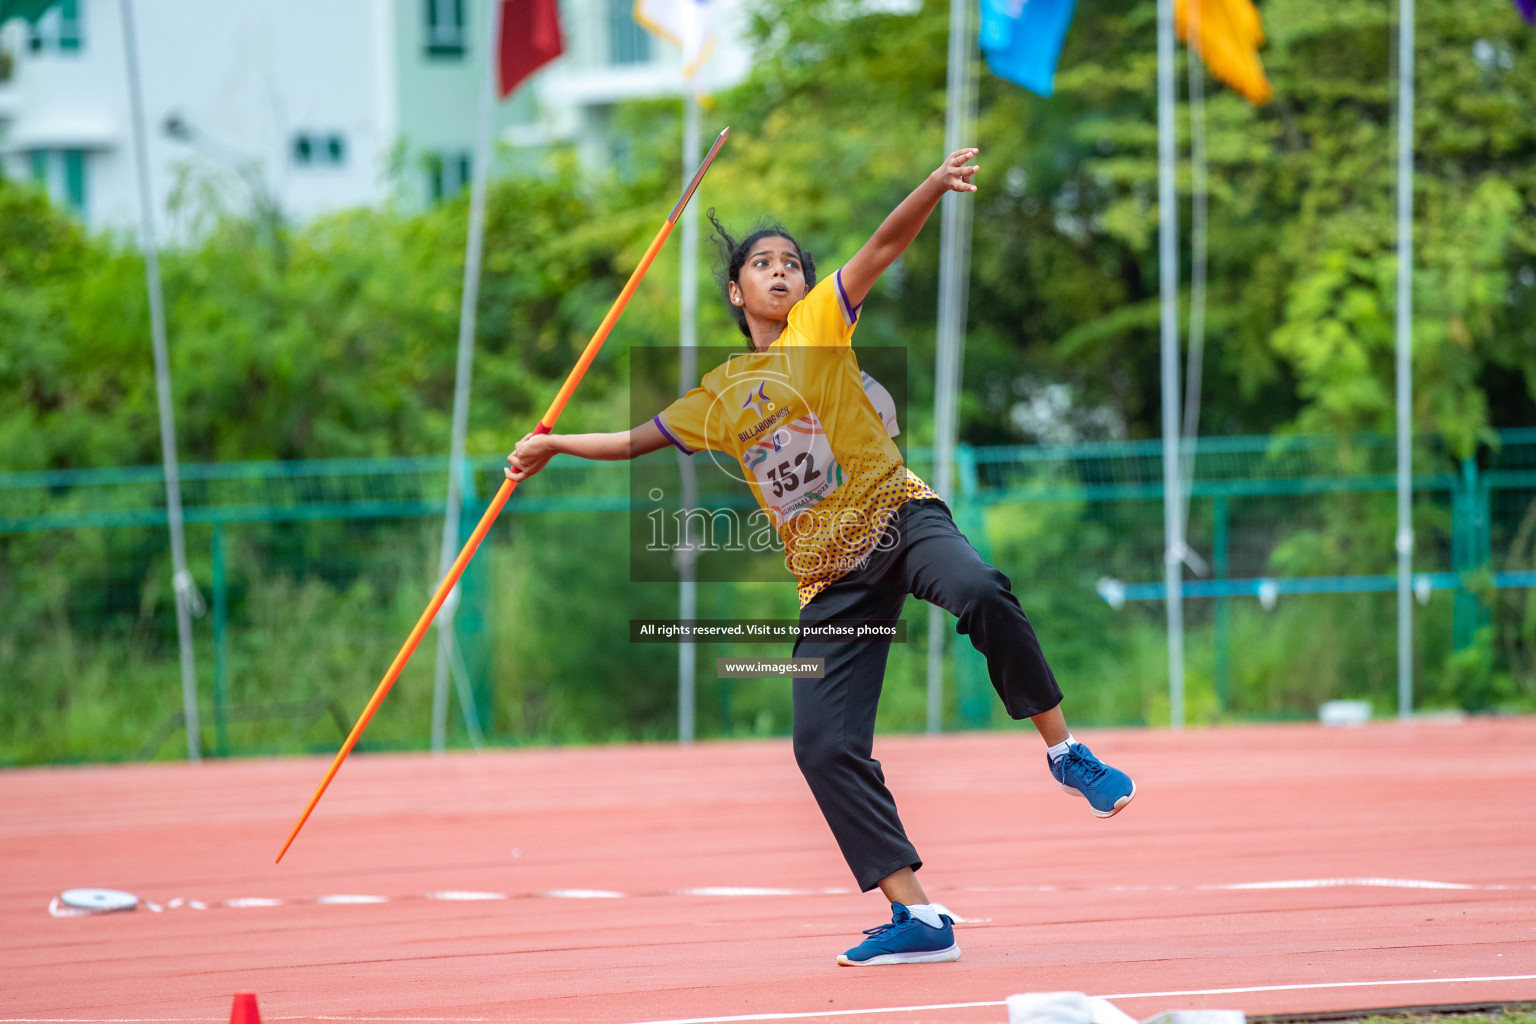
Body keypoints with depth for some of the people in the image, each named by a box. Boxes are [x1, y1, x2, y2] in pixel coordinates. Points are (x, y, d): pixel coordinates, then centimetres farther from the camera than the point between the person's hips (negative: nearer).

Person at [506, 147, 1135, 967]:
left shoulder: (819, 325, 7)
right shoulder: (716, 399, 19)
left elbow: (884, 246, -8)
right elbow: (634, 441, 35)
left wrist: (937, 185, -23)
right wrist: (556, 446, 29)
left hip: (896, 516, -4)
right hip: (830, 577, 4)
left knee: (980, 592, -38)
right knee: (824, 747, -10)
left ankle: (1062, 750, -22)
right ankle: (917, 917, -7)